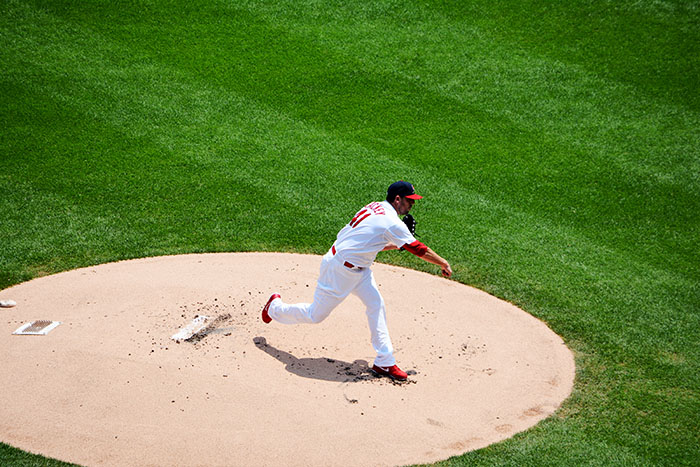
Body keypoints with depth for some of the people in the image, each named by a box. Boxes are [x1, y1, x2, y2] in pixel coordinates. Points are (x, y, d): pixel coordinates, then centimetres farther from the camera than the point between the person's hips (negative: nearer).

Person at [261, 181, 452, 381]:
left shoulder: (374, 207, 5)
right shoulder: (392, 223, -22)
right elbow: (419, 250, -18)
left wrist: (397, 244, 11)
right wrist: (444, 264, -7)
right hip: (339, 270, -10)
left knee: (376, 304, 1)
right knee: (315, 315, 6)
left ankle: (384, 362, 2)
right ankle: (275, 307, 31)